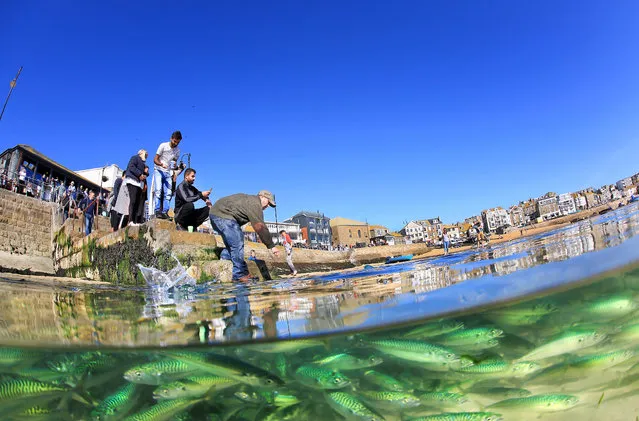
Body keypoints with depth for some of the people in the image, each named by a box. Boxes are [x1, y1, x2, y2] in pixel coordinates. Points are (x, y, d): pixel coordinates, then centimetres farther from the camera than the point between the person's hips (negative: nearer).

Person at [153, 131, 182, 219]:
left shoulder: (177, 150, 5)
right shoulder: (163, 145, -8)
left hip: (168, 173, 4)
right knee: (158, 190, -18)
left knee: (168, 193, -5)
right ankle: (158, 211, -18)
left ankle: (165, 212, -4)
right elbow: (155, 159, -8)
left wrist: (176, 167, -10)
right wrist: (161, 164, -28)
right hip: (159, 171, -4)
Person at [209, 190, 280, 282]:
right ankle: (240, 274, -8)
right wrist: (271, 246, -16)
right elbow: (260, 227, -19)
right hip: (223, 215, -11)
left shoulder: (249, 199, 19)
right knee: (237, 244, -11)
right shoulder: (255, 204, -14)